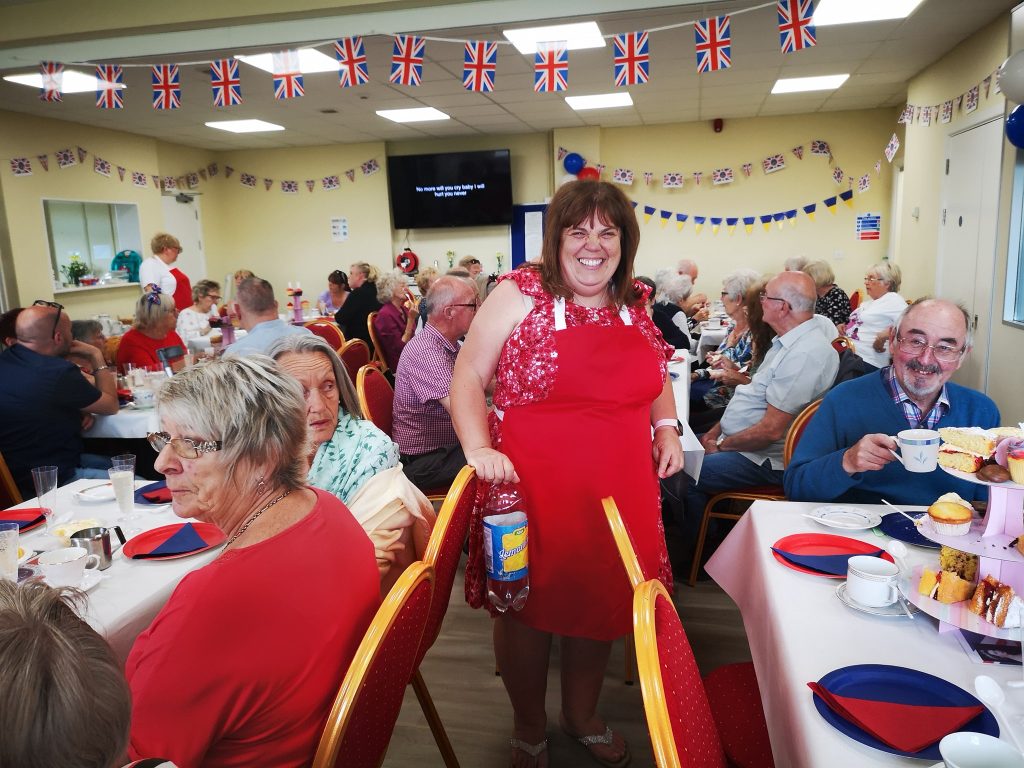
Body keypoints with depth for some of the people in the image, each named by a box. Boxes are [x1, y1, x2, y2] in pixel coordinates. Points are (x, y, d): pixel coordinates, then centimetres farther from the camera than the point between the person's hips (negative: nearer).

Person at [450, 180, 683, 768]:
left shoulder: (634, 304, 7)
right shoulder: (521, 293, -7)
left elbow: (656, 375, 23)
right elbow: (468, 376, -6)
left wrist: (667, 425, 6)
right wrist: (480, 449, -19)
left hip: (621, 492, 5)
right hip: (533, 488, -4)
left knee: (603, 602, 18)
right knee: (528, 606, 9)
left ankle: (583, 714, 46)